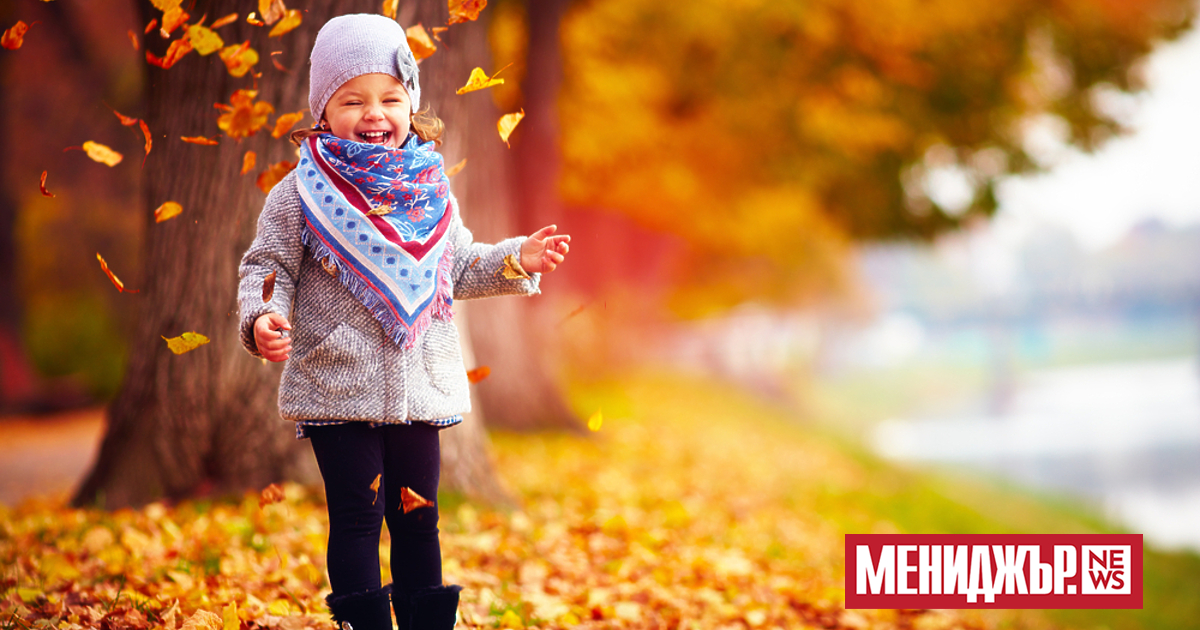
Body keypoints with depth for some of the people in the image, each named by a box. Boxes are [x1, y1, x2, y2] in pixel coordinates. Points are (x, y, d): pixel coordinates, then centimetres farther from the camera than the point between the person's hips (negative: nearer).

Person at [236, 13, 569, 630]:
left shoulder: (428, 190, 9)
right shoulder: (301, 192, -5)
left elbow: (458, 267, 19)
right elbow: (268, 266, -3)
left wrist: (516, 259, 7)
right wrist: (264, 318, -21)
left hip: (421, 388, 4)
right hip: (337, 389, -4)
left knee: (418, 520, 12)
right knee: (357, 520, 0)